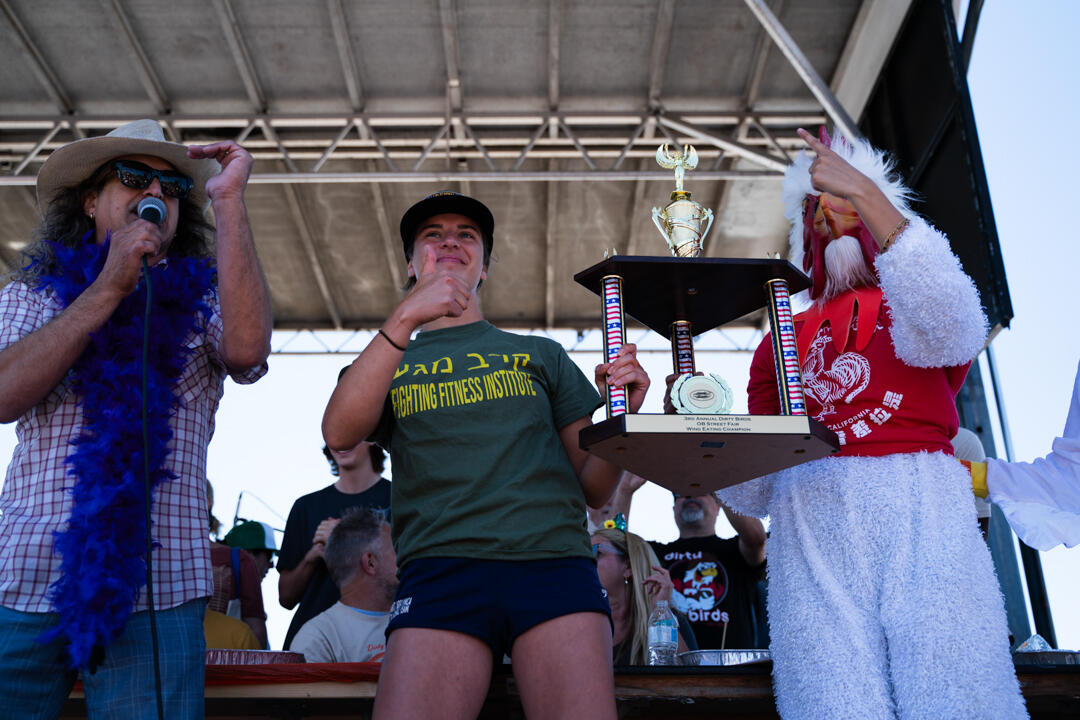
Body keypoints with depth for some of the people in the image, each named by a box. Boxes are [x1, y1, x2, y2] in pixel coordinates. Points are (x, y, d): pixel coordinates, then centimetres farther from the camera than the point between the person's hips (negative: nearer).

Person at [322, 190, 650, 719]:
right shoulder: (388, 362, 22)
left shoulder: (541, 354, 23)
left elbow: (594, 489, 17)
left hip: (556, 561, 1)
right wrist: (405, 318, -10)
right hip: (441, 567, 0)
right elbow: (340, 434, -2)